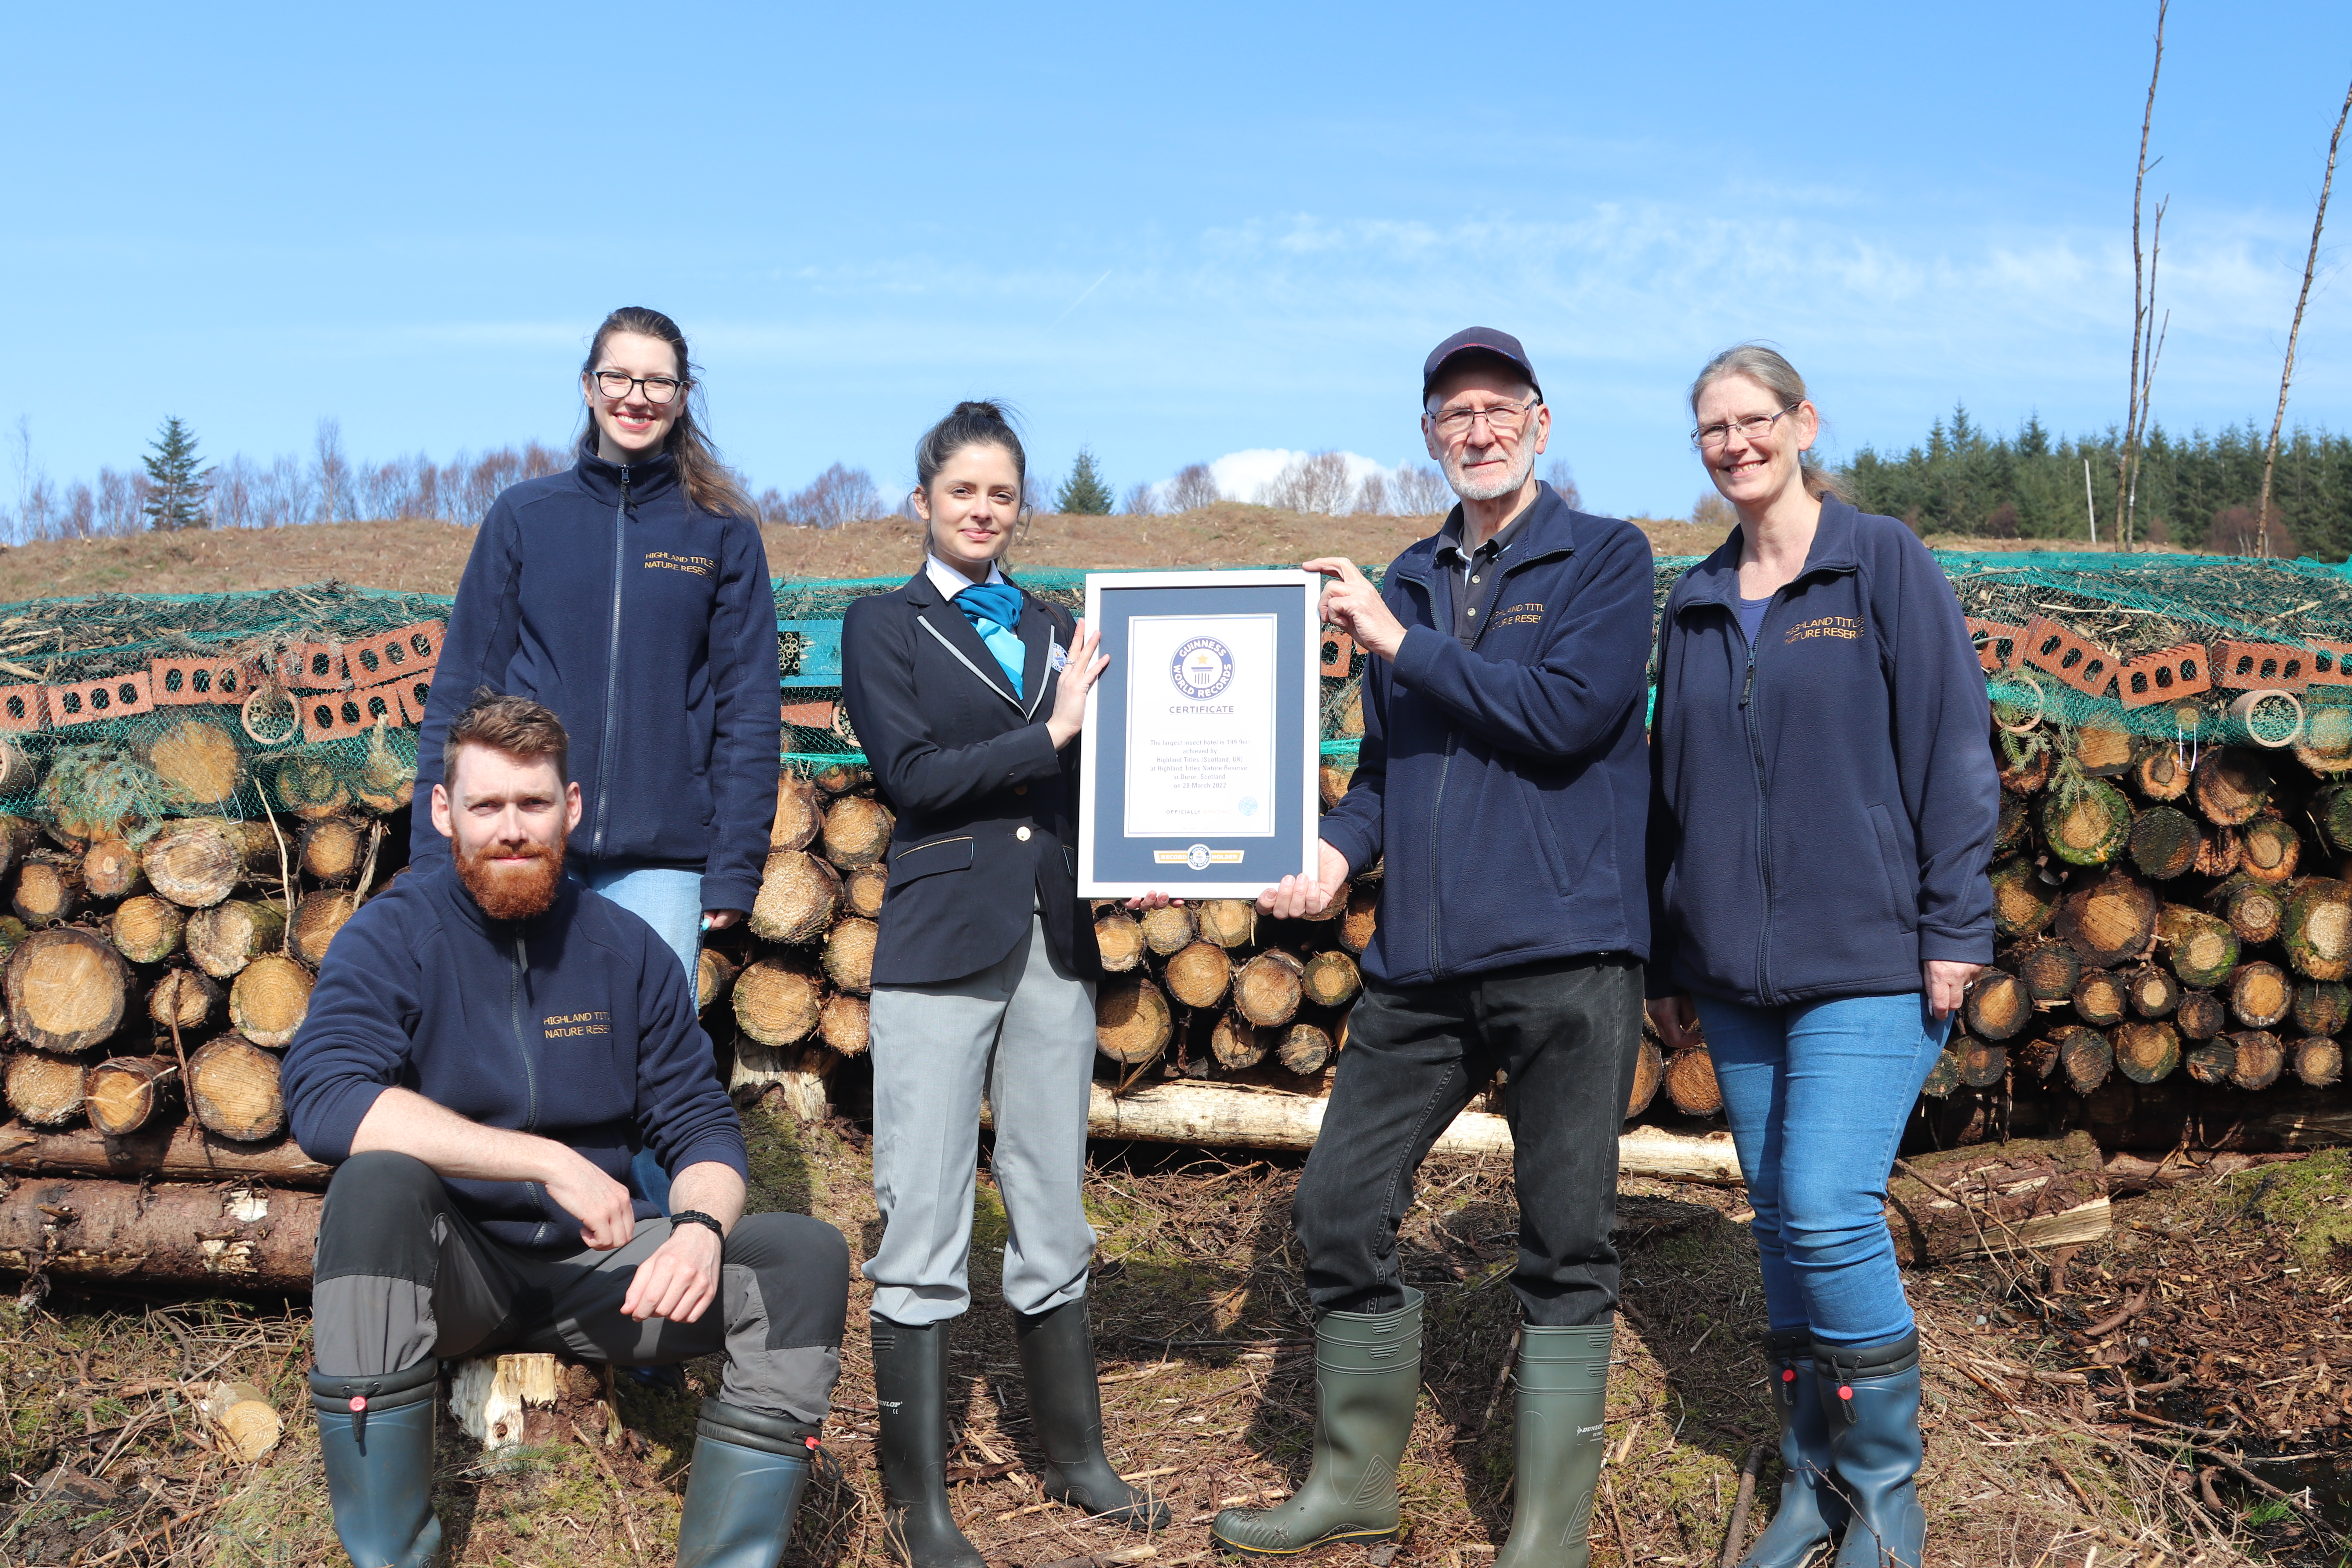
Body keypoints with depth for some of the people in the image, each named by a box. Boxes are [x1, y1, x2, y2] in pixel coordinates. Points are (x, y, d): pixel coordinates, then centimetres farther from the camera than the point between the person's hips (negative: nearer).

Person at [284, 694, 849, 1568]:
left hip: (595, 1269, 3)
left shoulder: (629, 952, 3)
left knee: (807, 1255, -19)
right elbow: (323, 1101, -24)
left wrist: (701, 1227, -21)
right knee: (375, 1184, -34)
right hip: (449, 1272, -2)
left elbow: (700, 1128, 4)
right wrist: (548, 1161, -28)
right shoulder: (392, 939, -6)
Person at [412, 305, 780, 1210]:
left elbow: (747, 708, 4)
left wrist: (735, 866, -2)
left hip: (661, 861, -1)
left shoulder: (722, 533, 6)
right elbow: (460, 690, 7)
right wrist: (440, 850, 0)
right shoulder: (525, 517, 7)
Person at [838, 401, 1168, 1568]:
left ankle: (1076, 1459, 26)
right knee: (924, 1231, -1)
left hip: (1055, 943, 4)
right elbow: (911, 773, -9)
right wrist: (1048, 733, -12)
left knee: (1053, 1218, 13)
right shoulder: (885, 627, 4)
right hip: (939, 947, -4)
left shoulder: (1056, 630, 15)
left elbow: (1085, 782, 14)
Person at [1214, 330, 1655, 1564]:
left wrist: (1405, 643, -12)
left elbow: (1569, 715, -15)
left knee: (1565, 1247, 3)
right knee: (1339, 1212, 6)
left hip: (1566, 953, -5)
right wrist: (1338, 848, 1)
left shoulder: (1604, 558, 0)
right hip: (1419, 964, 5)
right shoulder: (1407, 582, 16)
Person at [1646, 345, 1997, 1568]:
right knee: (1780, 1223, 9)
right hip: (1736, 971, 5)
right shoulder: (1695, 606, 13)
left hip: (1867, 959, -5)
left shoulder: (1884, 563, -1)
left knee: (1829, 1214, -13)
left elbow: (1953, 749, -5)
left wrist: (1954, 927, -10)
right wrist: (1665, 963, 15)